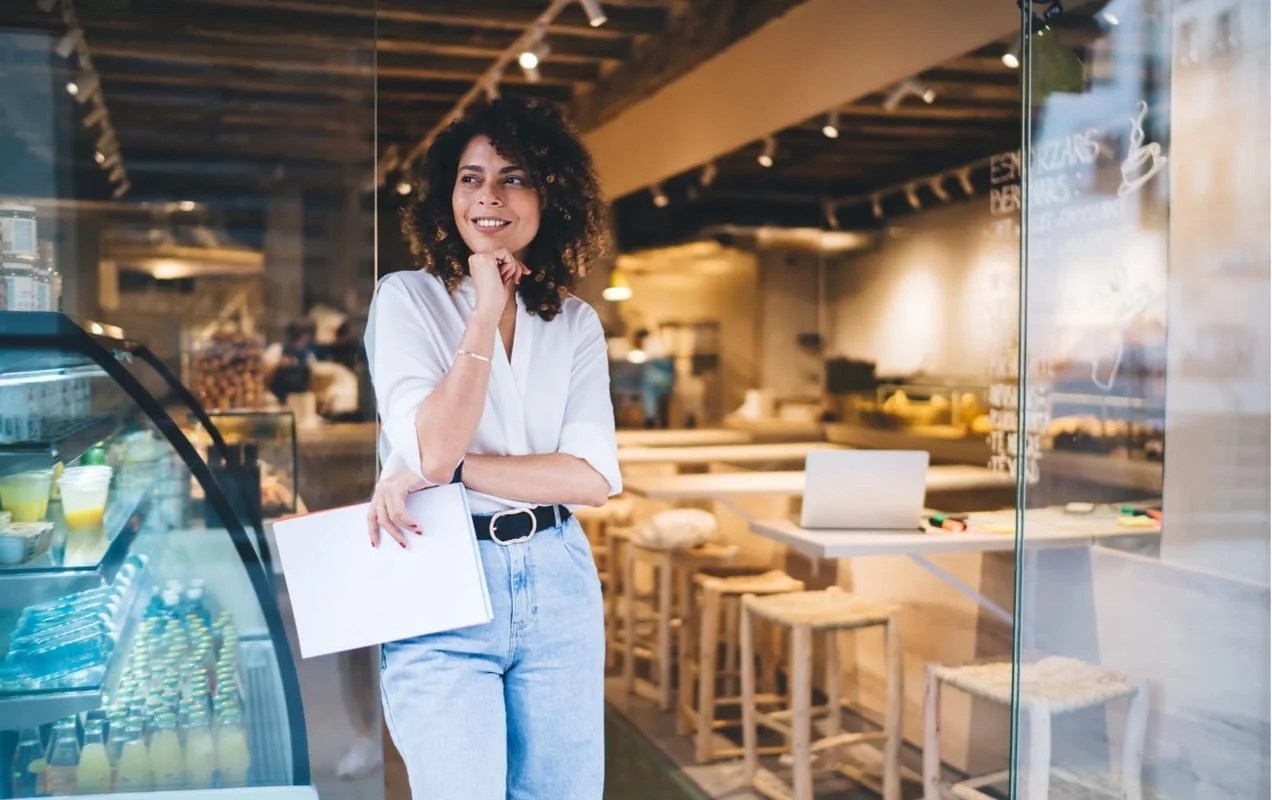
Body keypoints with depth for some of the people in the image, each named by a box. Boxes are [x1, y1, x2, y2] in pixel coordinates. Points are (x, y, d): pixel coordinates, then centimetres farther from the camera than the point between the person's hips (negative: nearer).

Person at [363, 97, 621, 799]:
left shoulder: (576, 324, 5)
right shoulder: (406, 298, -3)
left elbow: (594, 477, -6)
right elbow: (431, 450, -16)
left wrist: (450, 471, -15)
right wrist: (486, 313, -16)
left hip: (558, 582, 4)